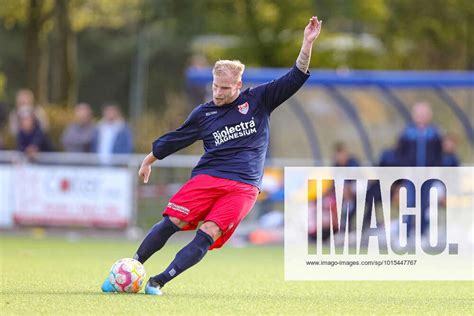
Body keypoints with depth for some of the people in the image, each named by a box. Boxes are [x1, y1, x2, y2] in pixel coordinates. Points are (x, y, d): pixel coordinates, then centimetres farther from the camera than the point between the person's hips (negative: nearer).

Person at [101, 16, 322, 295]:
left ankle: (159, 282, -21)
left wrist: (307, 44, -7)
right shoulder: (204, 113, 13)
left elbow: (294, 79, 4)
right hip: (207, 177, 2)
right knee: (171, 222, -14)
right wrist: (148, 161, 33)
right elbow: (173, 140, 24)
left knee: (208, 235, -19)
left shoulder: (258, 100, 8)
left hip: (244, 186, -2)